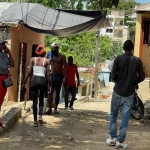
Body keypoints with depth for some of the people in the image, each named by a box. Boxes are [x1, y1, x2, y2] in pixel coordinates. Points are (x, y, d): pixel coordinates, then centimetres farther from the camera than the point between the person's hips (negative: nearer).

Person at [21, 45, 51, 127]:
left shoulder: (33, 59, 3)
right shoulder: (47, 61, 1)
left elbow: (29, 72, 1)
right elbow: (48, 75, -2)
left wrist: (24, 83, 7)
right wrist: (50, 86, 5)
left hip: (34, 80, 0)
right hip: (43, 80, 0)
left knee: (35, 101, 5)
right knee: (41, 99, 20)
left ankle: (35, 120, 2)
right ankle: (40, 116, 2)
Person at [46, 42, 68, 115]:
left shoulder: (62, 56, -2)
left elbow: (66, 67, -4)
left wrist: (65, 77, -12)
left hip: (59, 76, -1)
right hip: (52, 75, 2)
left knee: (57, 93, 6)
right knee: (50, 92, -8)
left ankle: (55, 109, 16)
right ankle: (50, 109, -10)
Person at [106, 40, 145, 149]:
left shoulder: (118, 59, -7)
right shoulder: (137, 61, -2)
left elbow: (113, 76, -9)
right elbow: (142, 77, -1)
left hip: (118, 92, -1)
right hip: (130, 94, 1)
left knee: (113, 114, 16)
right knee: (125, 117, 5)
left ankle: (113, 138, 14)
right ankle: (120, 141, 5)